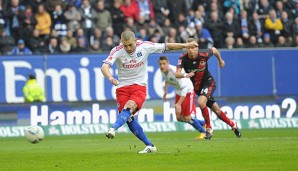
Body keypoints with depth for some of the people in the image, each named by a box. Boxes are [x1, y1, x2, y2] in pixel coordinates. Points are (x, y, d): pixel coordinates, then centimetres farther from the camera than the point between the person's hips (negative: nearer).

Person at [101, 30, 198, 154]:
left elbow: (166, 47, 6)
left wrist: (185, 45, 7)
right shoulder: (117, 51, -11)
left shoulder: (145, 46, -6)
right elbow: (105, 66, -23)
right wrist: (110, 78, -44)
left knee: (130, 106, -29)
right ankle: (149, 146, -1)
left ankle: (113, 129, -49)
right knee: (128, 118, -10)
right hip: (122, 87, 1)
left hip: (139, 86, -1)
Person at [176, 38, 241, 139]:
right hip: (196, 87, 3)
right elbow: (177, 73, -31)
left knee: (201, 102, -29)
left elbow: (213, 50, 1)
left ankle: (208, 128, -12)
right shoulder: (183, 58, -20)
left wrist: (220, 60, 18)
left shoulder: (203, 55, -22)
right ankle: (233, 125, 32)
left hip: (208, 82, -3)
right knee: (216, 110, 11)